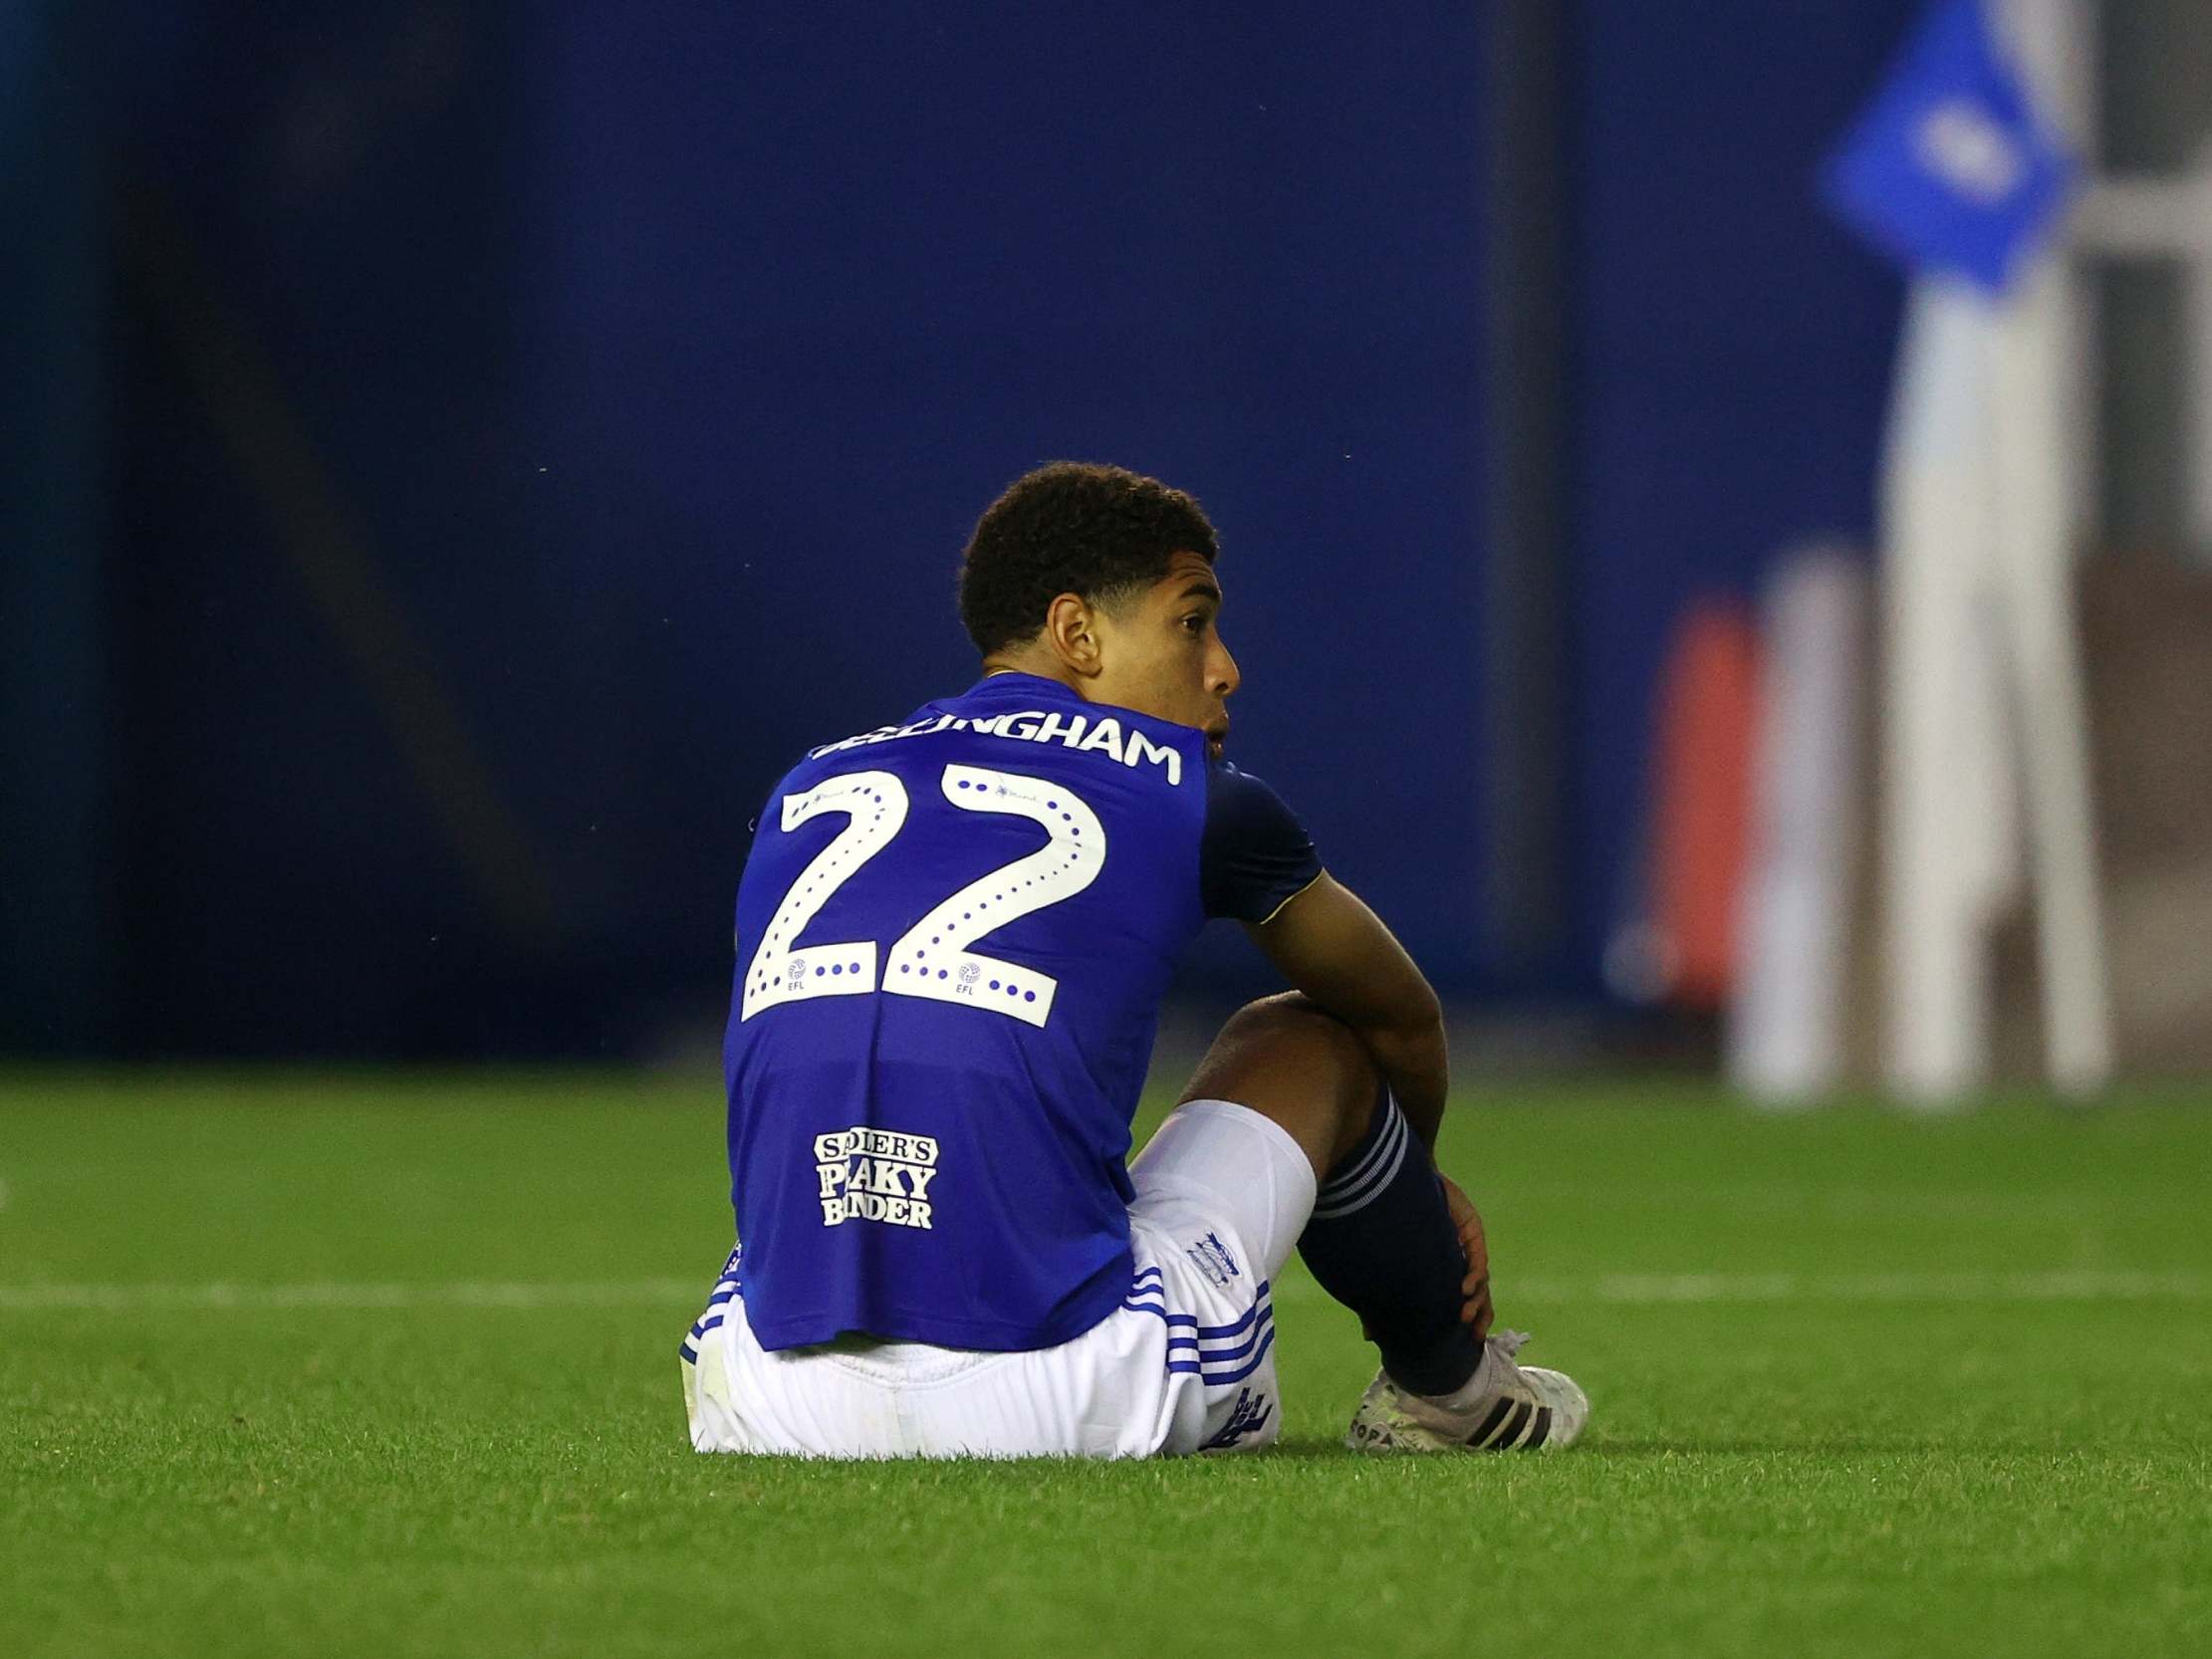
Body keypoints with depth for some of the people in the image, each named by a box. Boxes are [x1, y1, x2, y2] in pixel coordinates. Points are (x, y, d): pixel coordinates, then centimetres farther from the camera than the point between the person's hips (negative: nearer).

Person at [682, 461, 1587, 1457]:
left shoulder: (806, 790, 17)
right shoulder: (1187, 794, 8)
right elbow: (1401, 1018, 29)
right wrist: (1412, 1181, 52)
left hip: (779, 1411, 3)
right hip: (1069, 1406, -3)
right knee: (1314, 1037, 24)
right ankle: (1448, 1387, 43)